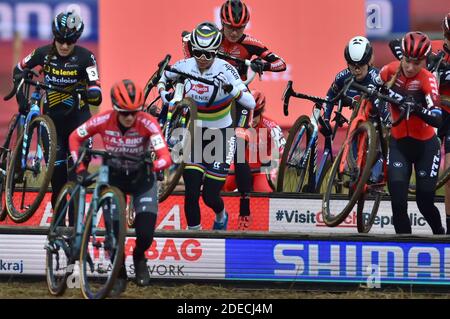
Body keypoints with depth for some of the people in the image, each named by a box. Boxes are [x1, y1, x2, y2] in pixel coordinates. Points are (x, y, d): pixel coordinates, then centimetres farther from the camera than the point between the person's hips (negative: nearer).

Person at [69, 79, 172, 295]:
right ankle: (120, 276, 15)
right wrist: (80, 168, -18)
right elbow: (75, 138, -8)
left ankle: (139, 257, 24)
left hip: (141, 177, -1)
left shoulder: (147, 124, -30)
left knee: (145, 234, -13)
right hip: (113, 176, 1)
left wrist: (152, 167, -57)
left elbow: (165, 157, -37)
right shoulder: (103, 121, -24)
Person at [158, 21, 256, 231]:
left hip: (221, 135, -2)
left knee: (210, 197, 1)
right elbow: (163, 77, 15)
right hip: (195, 133, 2)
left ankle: (221, 217, 35)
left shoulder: (224, 69, -19)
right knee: (191, 192, -11)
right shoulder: (185, 67, -9)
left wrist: (234, 90, -44)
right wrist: (163, 93, -5)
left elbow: (251, 104, -26)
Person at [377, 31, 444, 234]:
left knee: (425, 203, 3)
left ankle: (440, 235, 32)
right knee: (398, 201, -13)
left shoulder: (427, 79, -20)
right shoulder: (390, 71, -10)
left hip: (425, 146, -2)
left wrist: (417, 109, -46)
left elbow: (437, 119, -31)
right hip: (398, 143, 2)